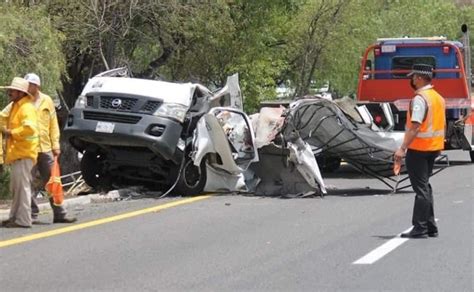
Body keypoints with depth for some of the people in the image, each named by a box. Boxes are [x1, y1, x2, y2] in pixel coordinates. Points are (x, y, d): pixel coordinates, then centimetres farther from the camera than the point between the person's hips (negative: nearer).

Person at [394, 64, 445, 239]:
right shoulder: (438, 98, 11)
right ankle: (430, 227, 20)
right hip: (435, 147, 9)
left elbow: (415, 126, -26)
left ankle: (420, 229, -4)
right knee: (425, 186, 17)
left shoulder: (420, 98, -18)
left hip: (419, 148, -9)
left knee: (421, 188, -5)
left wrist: (403, 148, -28)